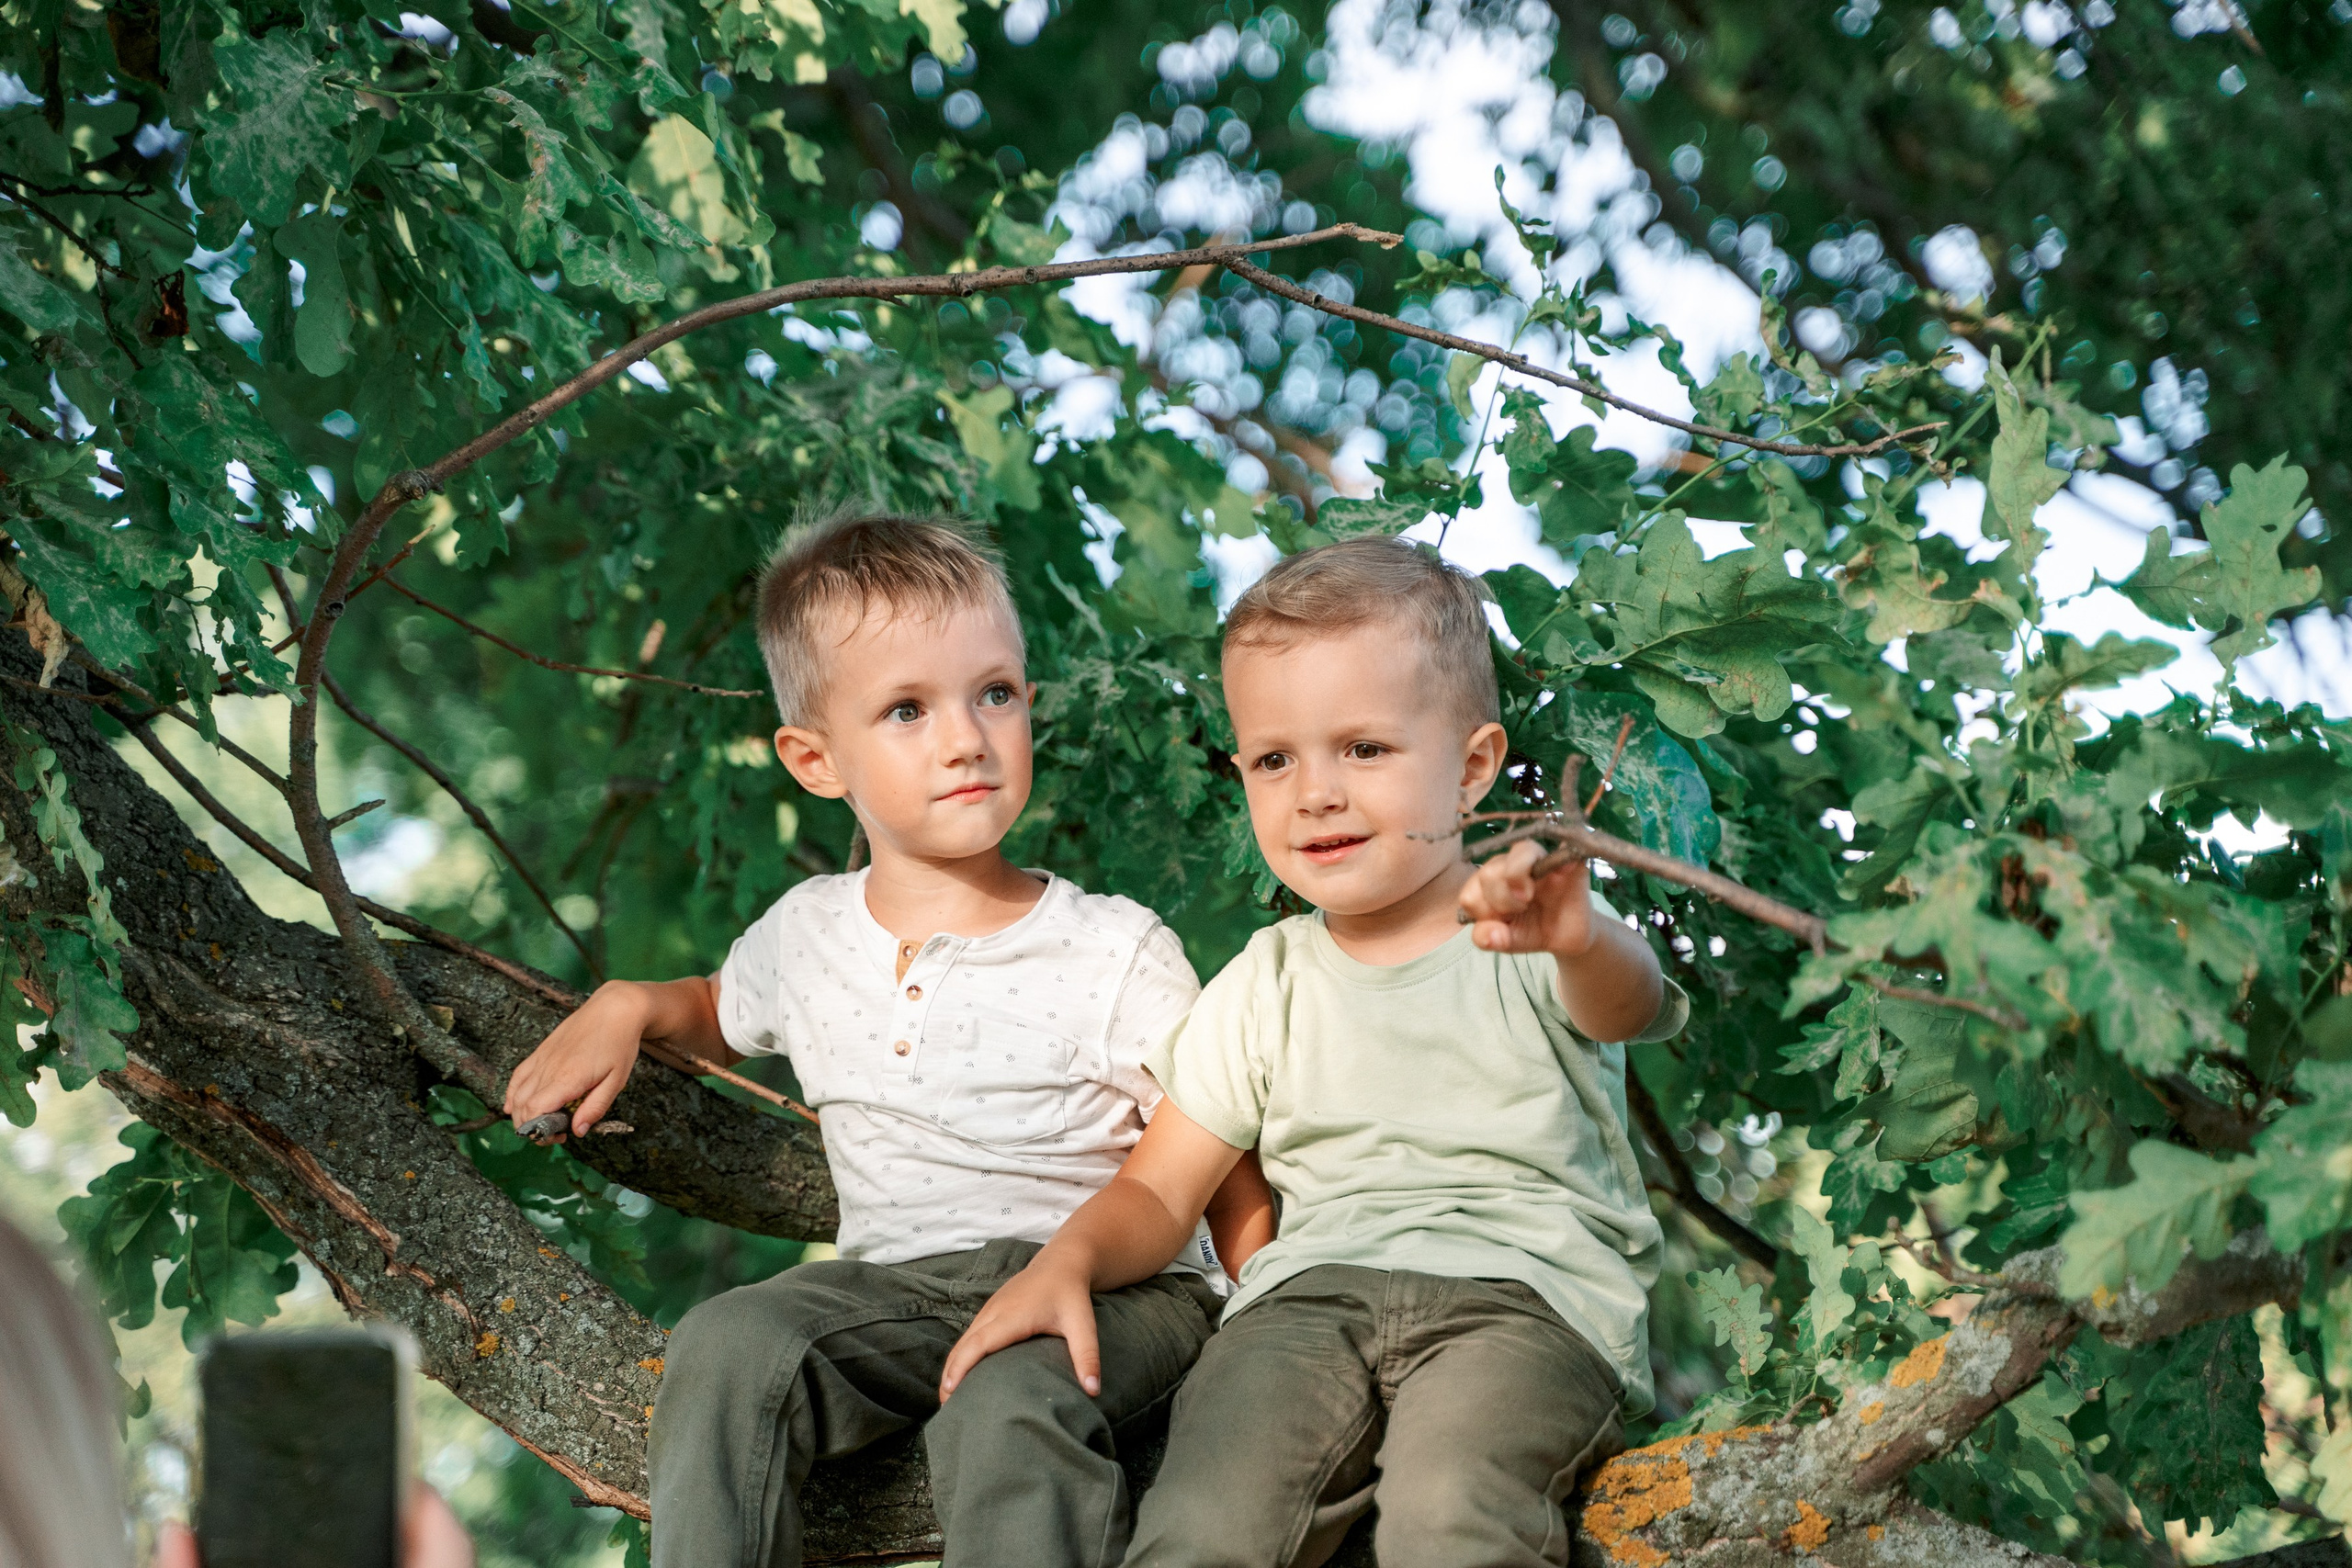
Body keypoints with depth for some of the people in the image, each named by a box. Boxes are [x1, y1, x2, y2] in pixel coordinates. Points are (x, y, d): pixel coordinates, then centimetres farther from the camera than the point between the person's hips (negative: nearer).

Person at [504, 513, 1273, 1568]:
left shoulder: (1117, 954, -5)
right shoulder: (806, 936, 8)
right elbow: (724, 1013, 33)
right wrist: (629, 1006, 12)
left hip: (1109, 1288, -4)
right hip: (896, 1284, 4)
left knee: (1008, 1414, -36)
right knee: (729, 1343, -25)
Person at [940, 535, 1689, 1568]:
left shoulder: (1523, 941, 3)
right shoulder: (1268, 985, 16)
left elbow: (1624, 1006, -22)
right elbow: (1158, 1192, 18)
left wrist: (1580, 940, -47)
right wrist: (1066, 1260, -6)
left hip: (1530, 1295, -3)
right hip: (1315, 1288, 3)